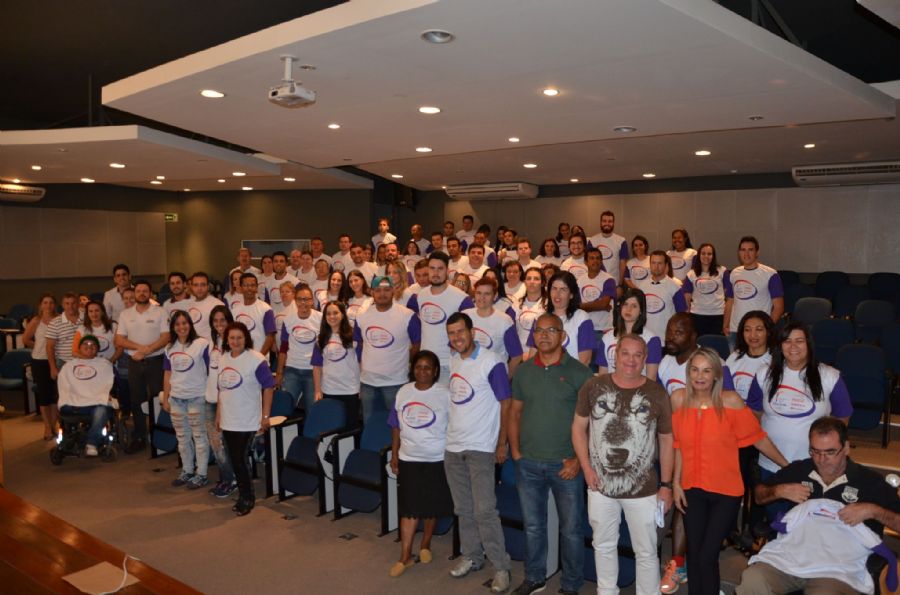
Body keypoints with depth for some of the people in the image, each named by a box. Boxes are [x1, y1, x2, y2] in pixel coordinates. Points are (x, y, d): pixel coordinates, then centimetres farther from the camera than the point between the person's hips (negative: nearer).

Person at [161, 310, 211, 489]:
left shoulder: (202, 344, -10)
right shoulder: (170, 348, 8)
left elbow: (210, 371, -8)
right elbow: (167, 374, 12)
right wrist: (165, 398, 11)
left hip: (197, 398, -6)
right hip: (176, 398, 6)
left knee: (199, 436, 3)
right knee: (182, 437, 15)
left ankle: (201, 474, 12)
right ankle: (187, 471, 28)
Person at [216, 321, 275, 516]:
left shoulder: (256, 360, -14)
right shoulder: (223, 358, 6)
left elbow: (268, 387, -11)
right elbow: (221, 389, 15)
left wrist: (265, 416, -12)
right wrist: (219, 414, 14)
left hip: (247, 421, -6)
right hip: (227, 420, 6)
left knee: (239, 459, -4)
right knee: (235, 460, 12)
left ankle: (247, 498, 14)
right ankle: (244, 496, 26)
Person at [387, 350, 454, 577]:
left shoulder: (444, 394, -10)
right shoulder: (403, 392, 2)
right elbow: (396, 426, 8)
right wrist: (394, 454, 8)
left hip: (436, 460, -2)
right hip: (408, 459, 2)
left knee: (432, 507, 12)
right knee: (409, 508, 3)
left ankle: (425, 545, 33)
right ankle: (405, 556, 13)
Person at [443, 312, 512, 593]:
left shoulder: (491, 363, -13)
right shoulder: (452, 361, 7)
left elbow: (505, 404, -10)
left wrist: (502, 444, -10)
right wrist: (453, 432, 12)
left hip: (480, 448, -6)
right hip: (453, 446, 6)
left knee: (485, 510, -5)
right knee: (463, 509, 15)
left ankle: (501, 566, 7)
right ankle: (471, 556, 30)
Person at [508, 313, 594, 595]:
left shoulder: (578, 371, -7)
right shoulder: (523, 371, 4)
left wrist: (578, 460, -11)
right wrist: (516, 452, 3)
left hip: (565, 465, -3)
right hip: (528, 465, 3)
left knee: (571, 529, 8)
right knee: (532, 526, 16)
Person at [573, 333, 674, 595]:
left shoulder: (657, 394, -5)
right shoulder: (594, 386, -5)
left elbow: (666, 440, 2)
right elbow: (579, 427, 2)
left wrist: (666, 485, 0)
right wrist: (586, 468, -6)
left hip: (643, 490, -1)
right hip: (600, 485, 1)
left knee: (646, 552, 11)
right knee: (603, 545, 19)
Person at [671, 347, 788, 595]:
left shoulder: (731, 401, -14)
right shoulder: (678, 398, -5)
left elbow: (757, 438, -4)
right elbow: (679, 445, 3)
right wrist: (676, 483, 4)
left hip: (726, 491, -3)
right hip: (692, 490, 3)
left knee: (707, 556, -4)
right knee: (693, 554, 11)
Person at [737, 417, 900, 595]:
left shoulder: (870, 481, 8)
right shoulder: (798, 470, 17)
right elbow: (759, 495, 27)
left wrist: (873, 510, -8)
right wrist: (779, 490, 7)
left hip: (838, 569, -2)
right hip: (786, 557, 2)